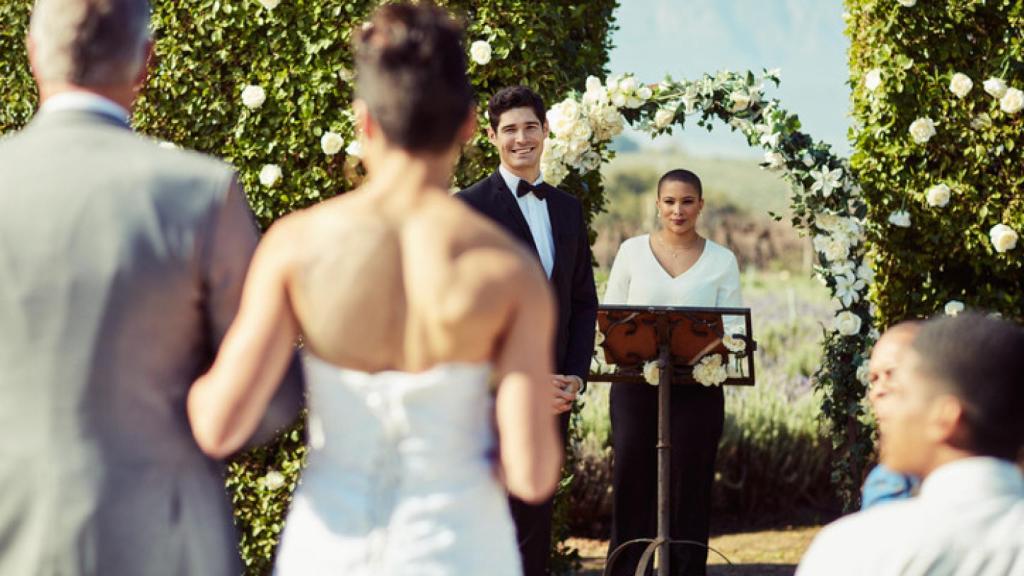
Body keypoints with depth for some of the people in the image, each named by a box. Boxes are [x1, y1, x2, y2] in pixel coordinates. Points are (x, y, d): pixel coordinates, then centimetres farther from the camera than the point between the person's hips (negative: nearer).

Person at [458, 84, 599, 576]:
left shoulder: (568, 209, 15)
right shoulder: (470, 207, -4)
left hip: (550, 394, 6)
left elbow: (584, 301, 16)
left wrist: (575, 375, 1)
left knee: (537, 523, 9)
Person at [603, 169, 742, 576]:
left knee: (689, 487, 2)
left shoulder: (721, 261, 7)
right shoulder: (632, 251, 7)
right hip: (635, 385, 0)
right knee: (631, 484, 0)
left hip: (697, 387, 0)